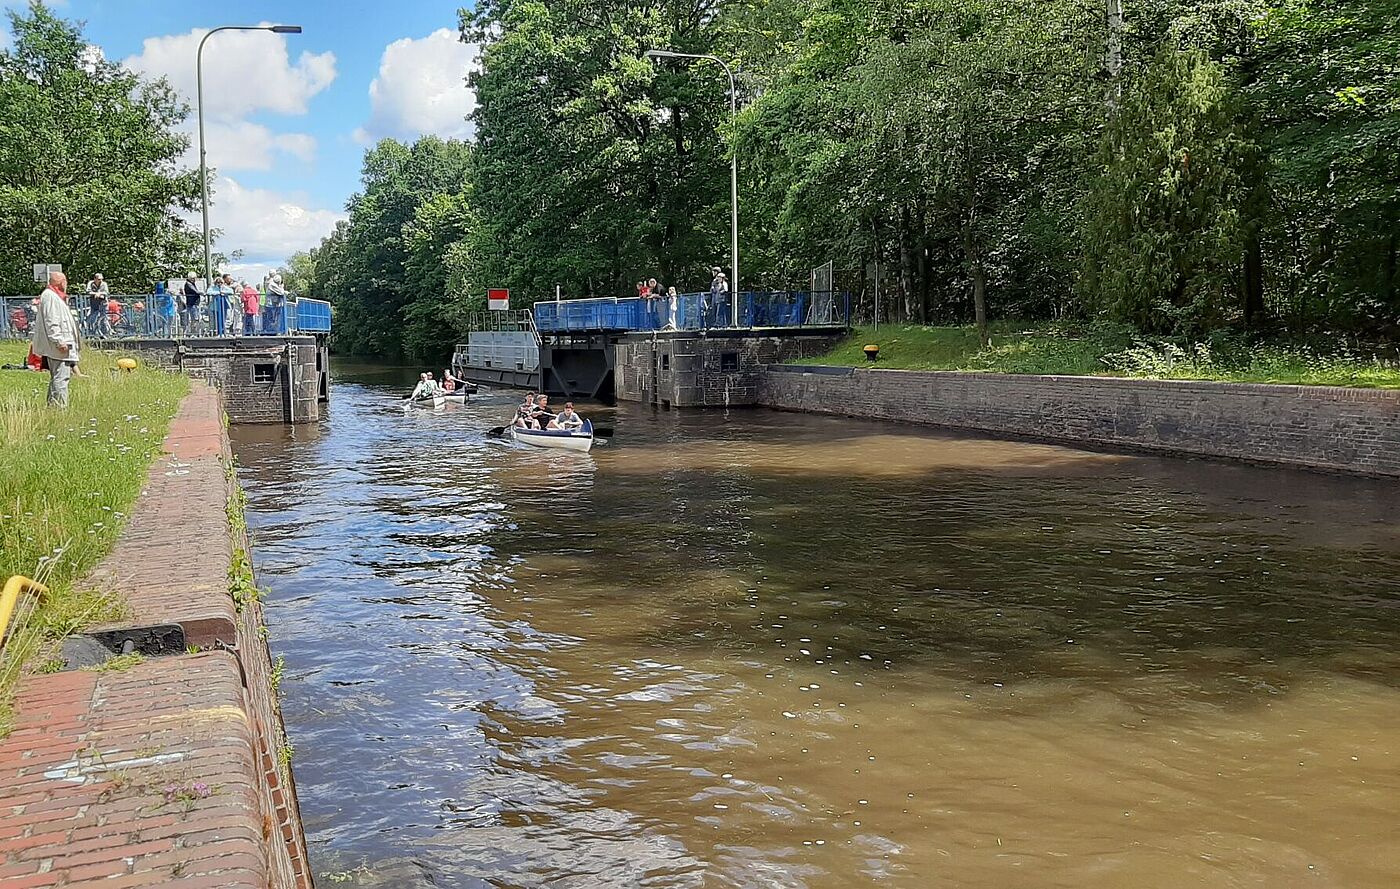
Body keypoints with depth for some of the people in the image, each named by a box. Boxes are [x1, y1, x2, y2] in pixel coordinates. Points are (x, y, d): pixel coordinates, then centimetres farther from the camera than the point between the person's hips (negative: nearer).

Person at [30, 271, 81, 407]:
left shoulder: (55, 296, 21)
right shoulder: (49, 296, -11)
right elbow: (50, 322, -19)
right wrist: (59, 341, -23)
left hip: (62, 344, 11)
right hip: (59, 347, -11)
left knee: (57, 377, 15)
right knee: (61, 377, -13)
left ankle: (52, 405, 20)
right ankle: (60, 405, -14)